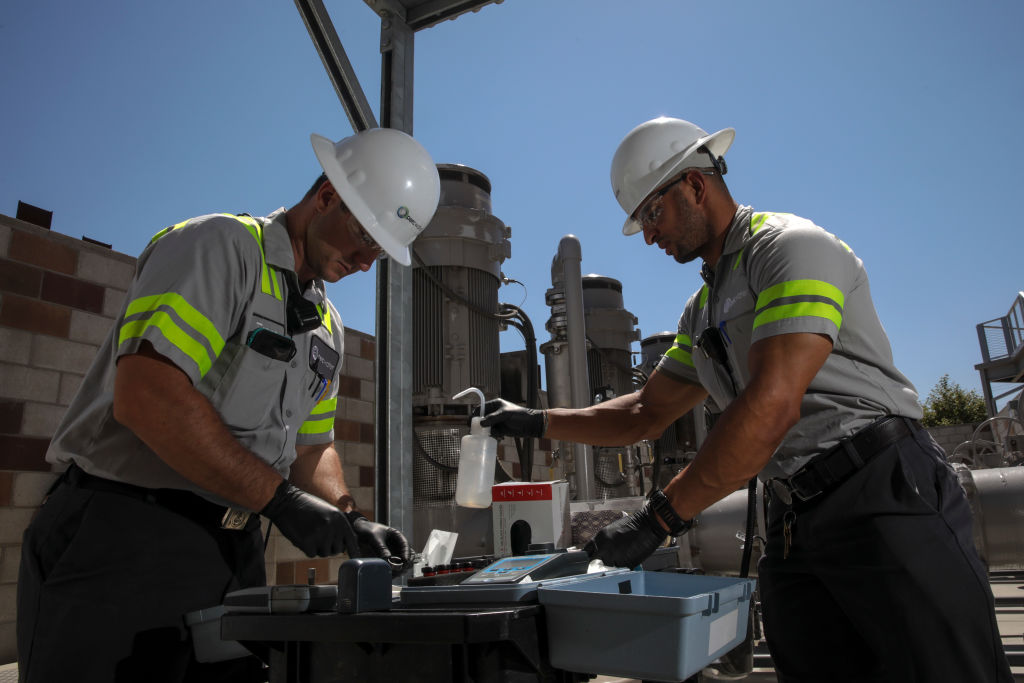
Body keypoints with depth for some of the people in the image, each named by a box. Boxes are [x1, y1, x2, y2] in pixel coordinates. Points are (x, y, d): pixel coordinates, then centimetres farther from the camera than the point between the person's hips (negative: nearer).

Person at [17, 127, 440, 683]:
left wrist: (349, 520, 0)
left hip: (234, 550, 8)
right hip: (126, 535, -7)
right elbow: (146, 395, -25)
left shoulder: (328, 329, 14)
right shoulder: (220, 246, -12)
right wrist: (281, 499, -22)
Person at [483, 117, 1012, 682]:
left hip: (881, 491, -7)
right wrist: (538, 423, 16)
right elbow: (645, 415, 24)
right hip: (792, 527, 7)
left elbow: (772, 405, -21)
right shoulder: (702, 310, 20)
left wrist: (658, 517, -19)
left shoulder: (793, 246, -8)